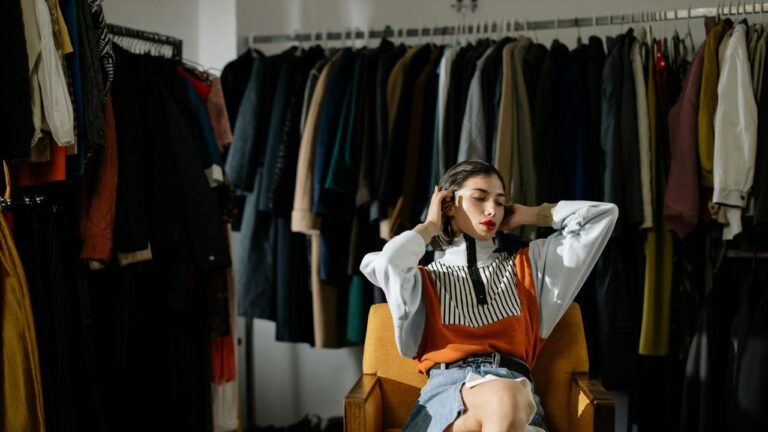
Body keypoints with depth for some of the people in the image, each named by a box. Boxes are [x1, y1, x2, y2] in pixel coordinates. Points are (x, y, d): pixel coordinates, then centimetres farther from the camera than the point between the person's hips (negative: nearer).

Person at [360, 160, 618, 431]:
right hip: (446, 386, -2)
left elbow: (603, 216, 25)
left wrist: (526, 216, 28)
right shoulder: (428, 278, 19)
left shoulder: (527, 264, 27)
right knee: (505, 399, -40)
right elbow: (382, 265, -7)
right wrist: (430, 227, 11)